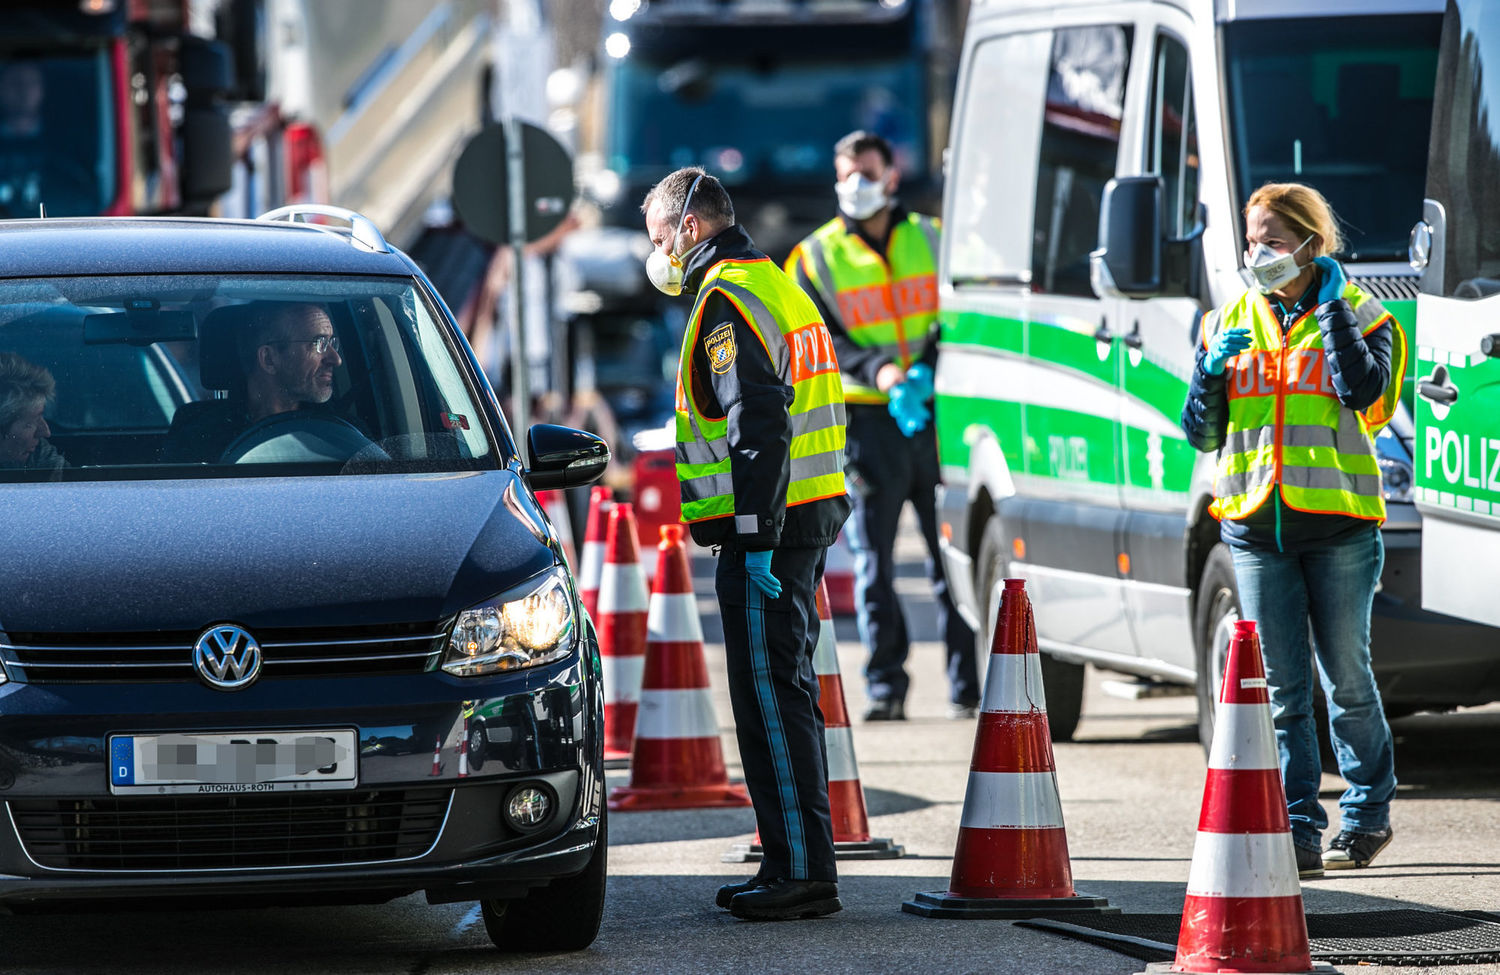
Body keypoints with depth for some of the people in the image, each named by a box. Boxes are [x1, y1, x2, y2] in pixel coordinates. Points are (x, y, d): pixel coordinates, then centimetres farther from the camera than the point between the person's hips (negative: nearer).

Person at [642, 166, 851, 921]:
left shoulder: (727, 299, -12)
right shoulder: (778, 286, 20)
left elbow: (757, 427, -21)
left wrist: (756, 541, -22)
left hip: (766, 526, -10)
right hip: (811, 518, 10)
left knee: (769, 696, -9)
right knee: (788, 693, 13)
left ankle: (802, 871, -10)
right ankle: (799, 865, 17)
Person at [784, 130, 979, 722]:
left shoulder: (931, 241, 11)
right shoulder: (817, 257, 8)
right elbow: (822, 339, -1)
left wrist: (925, 372, -14)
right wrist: (879, 371, -18)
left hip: (936, 413, 1)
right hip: (866, 419, 0)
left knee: (952, 556, 0)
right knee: (874, 562, -2)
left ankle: (969, 687, 4)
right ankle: (885, 688, 2)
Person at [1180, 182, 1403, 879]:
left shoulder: (1357, 314, 3)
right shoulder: (1233, 321, 12)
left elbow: (1363, 390, -17)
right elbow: (1201, 434, 12)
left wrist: (1331, 307, -12)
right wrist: (1211, 372, -7)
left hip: (1338, 523, -3)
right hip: (1255, 525, 3)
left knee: (1346, 677, 3)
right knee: (1283, 685, 0)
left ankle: (1367, 813, 18)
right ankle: (1297, 827, 3)